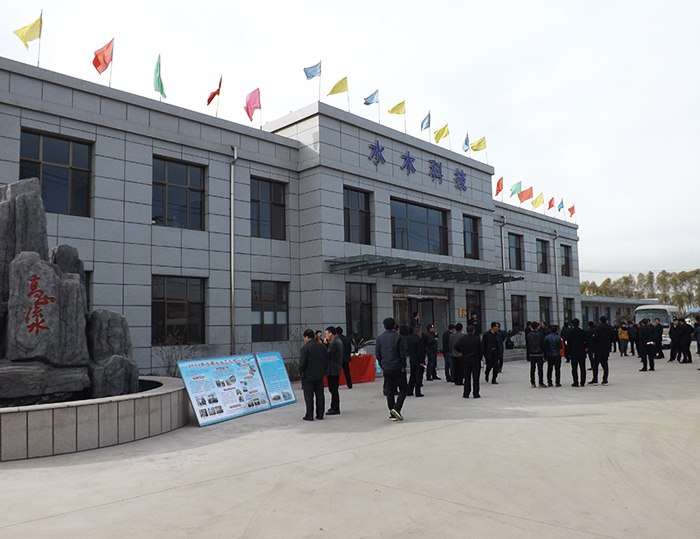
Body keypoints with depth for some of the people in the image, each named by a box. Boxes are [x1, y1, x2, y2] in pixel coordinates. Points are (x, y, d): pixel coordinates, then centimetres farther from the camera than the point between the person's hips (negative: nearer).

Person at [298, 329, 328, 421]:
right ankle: (320, 414, 16)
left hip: (308, 376, -6)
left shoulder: (305, 347, -15)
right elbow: (326, 361, 11)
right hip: (320, 375, 6)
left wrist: (301, 374, -4)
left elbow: (302, 363, -14)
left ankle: (309, 416, 3)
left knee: (309, 396, 1)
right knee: (320, 395, 11)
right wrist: (324, 371, 18)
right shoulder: (322, 346, 6)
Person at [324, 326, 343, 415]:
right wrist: (326, 344, 2)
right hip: (336, 369, 11)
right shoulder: (338, 341, 13)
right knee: (334, 389, 17)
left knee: (333, 389, -4)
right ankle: (334, 407, 25)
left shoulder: (334, 343, -19)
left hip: (332, 370, -11)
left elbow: (328, 355, -20)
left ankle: (335, 409, 1)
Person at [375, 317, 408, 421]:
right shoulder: (397, 337, -6)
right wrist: (403, 366, 1)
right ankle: (396, 408, -12)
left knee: (389, 391, 9)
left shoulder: (379, 338, 3)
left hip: (386, 369, 4)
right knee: (403, 389, 6)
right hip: (397, 368, -3)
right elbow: (402, 353, -7)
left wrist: (382, 365, 13)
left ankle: (392, 414, 10)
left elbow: (377, 354, 4)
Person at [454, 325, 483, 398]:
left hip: (466, 360, 1)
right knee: (476, 378, 6)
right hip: (476, 360, -1)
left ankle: (466, 394, 10)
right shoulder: (477, 338, -7)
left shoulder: (463, 338, -5)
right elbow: (481, 349, -4)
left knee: (467, 378, 7)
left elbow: (456, 346, -2)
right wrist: (480, 357, 8)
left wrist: (461, 351, 15)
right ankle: (476, 394, 8)